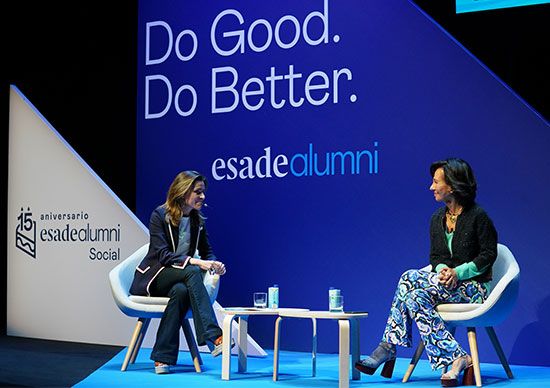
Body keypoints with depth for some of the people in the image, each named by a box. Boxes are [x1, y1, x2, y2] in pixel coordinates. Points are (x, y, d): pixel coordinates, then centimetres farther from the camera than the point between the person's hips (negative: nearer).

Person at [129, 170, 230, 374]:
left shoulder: (197, 220, 9)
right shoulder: (159, 216, -9)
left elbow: (206, 251, 13)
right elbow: (163, 255, -18)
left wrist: (214, 263, -12)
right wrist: (194, 262, -30)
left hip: (177, 280, 4)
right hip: (153, 278, -4)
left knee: (181, 291, -35)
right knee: (192, 272, -33)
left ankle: (162, 358, -35)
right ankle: (213, 337, -44)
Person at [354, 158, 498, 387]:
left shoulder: (477, 217, -9)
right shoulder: (437, 219, 11)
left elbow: (489, 254, -8)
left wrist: (458, 272, -19)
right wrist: (442, 269, -11)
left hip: (474, 286, -7)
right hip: (446, 283, 7)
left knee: (411, 278, -26)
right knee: (414, 296, -25)